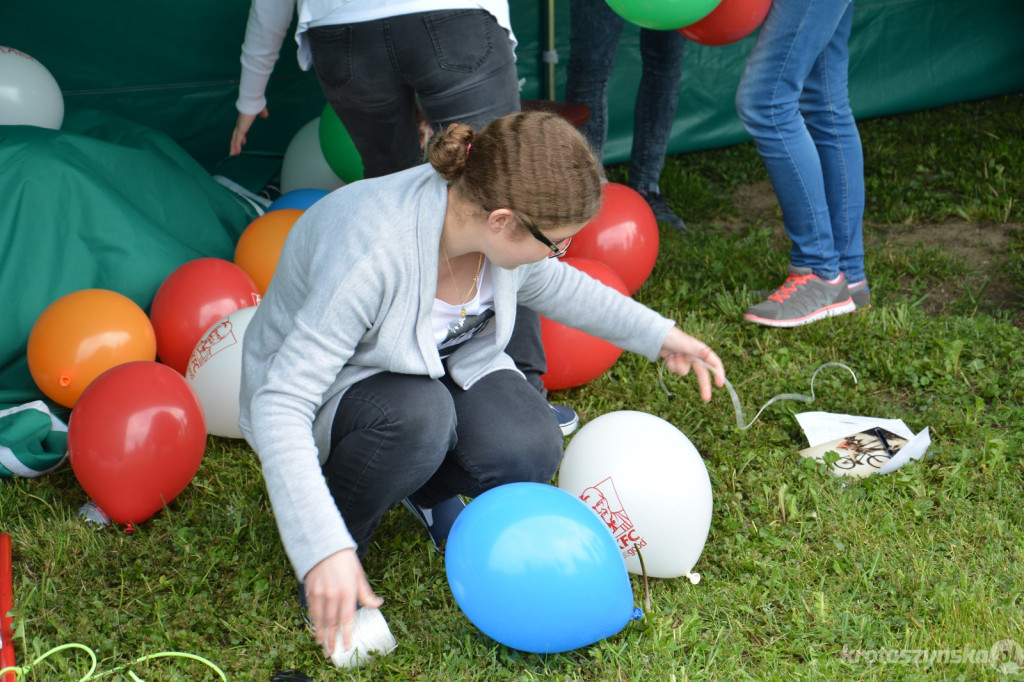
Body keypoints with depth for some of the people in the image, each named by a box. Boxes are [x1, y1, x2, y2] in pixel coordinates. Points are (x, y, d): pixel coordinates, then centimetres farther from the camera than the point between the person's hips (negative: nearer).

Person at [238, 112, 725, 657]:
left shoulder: (495, 218, -19)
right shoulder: (371, 252, -39)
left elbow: (545, 283, 7)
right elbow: (280, 404, -38)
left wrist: (656, 333, 6)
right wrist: (324, 550, -46)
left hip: (440, 369, 5)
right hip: (321, 389, -5)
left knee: (530, 452, -22)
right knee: (417, 415, -37)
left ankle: (426, 488, 12)